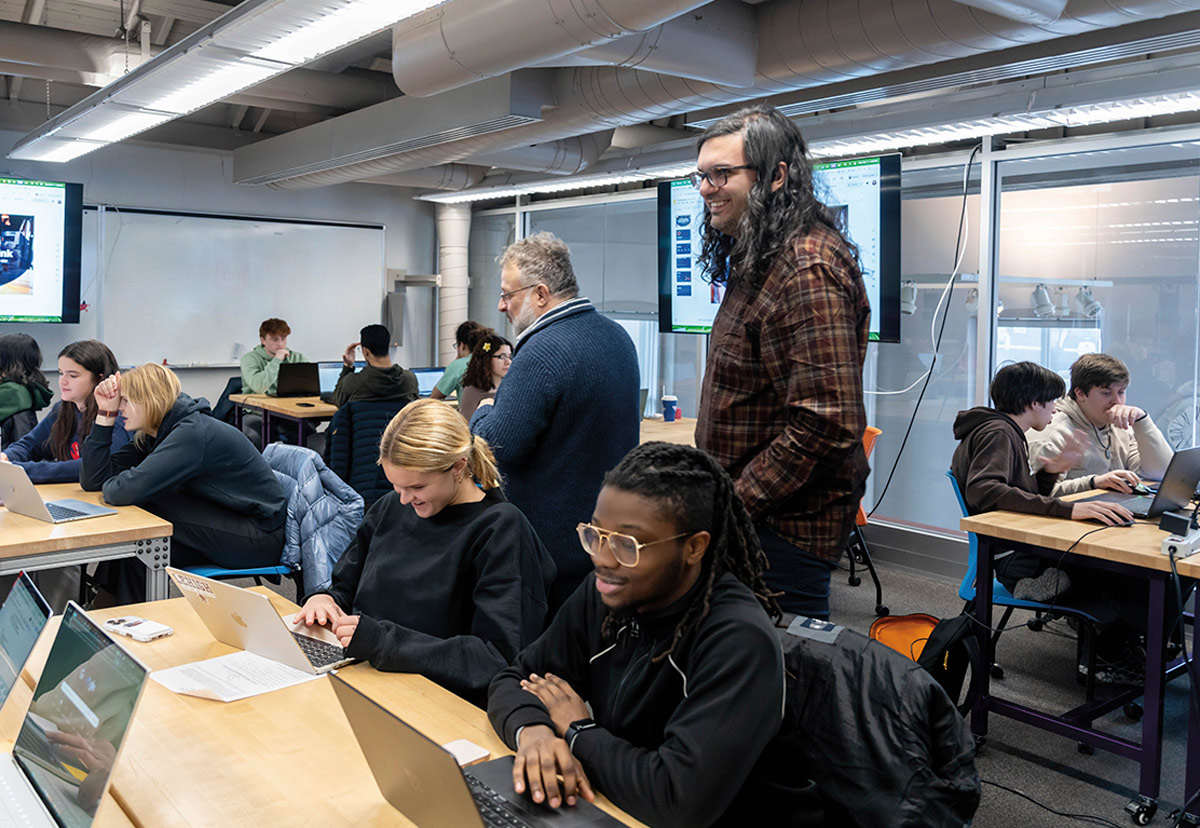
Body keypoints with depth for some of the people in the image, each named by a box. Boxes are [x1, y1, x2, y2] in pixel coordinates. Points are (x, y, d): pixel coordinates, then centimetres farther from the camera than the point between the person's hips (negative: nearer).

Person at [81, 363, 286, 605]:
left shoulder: (194, 433, -22)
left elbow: (126, 491, -30)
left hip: (260, 540, -8)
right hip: (223, 524, 9)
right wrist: (106, 413, 0)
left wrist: (110, 487, -6)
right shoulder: (153, 436, 7)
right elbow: (93, 480, 2)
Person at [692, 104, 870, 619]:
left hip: (784, 521, -10)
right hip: (745, 504, 10)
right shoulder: (757, 260, 13)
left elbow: (826, 424, -27)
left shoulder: (807, 271, -20)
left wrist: (732, 505, -20)